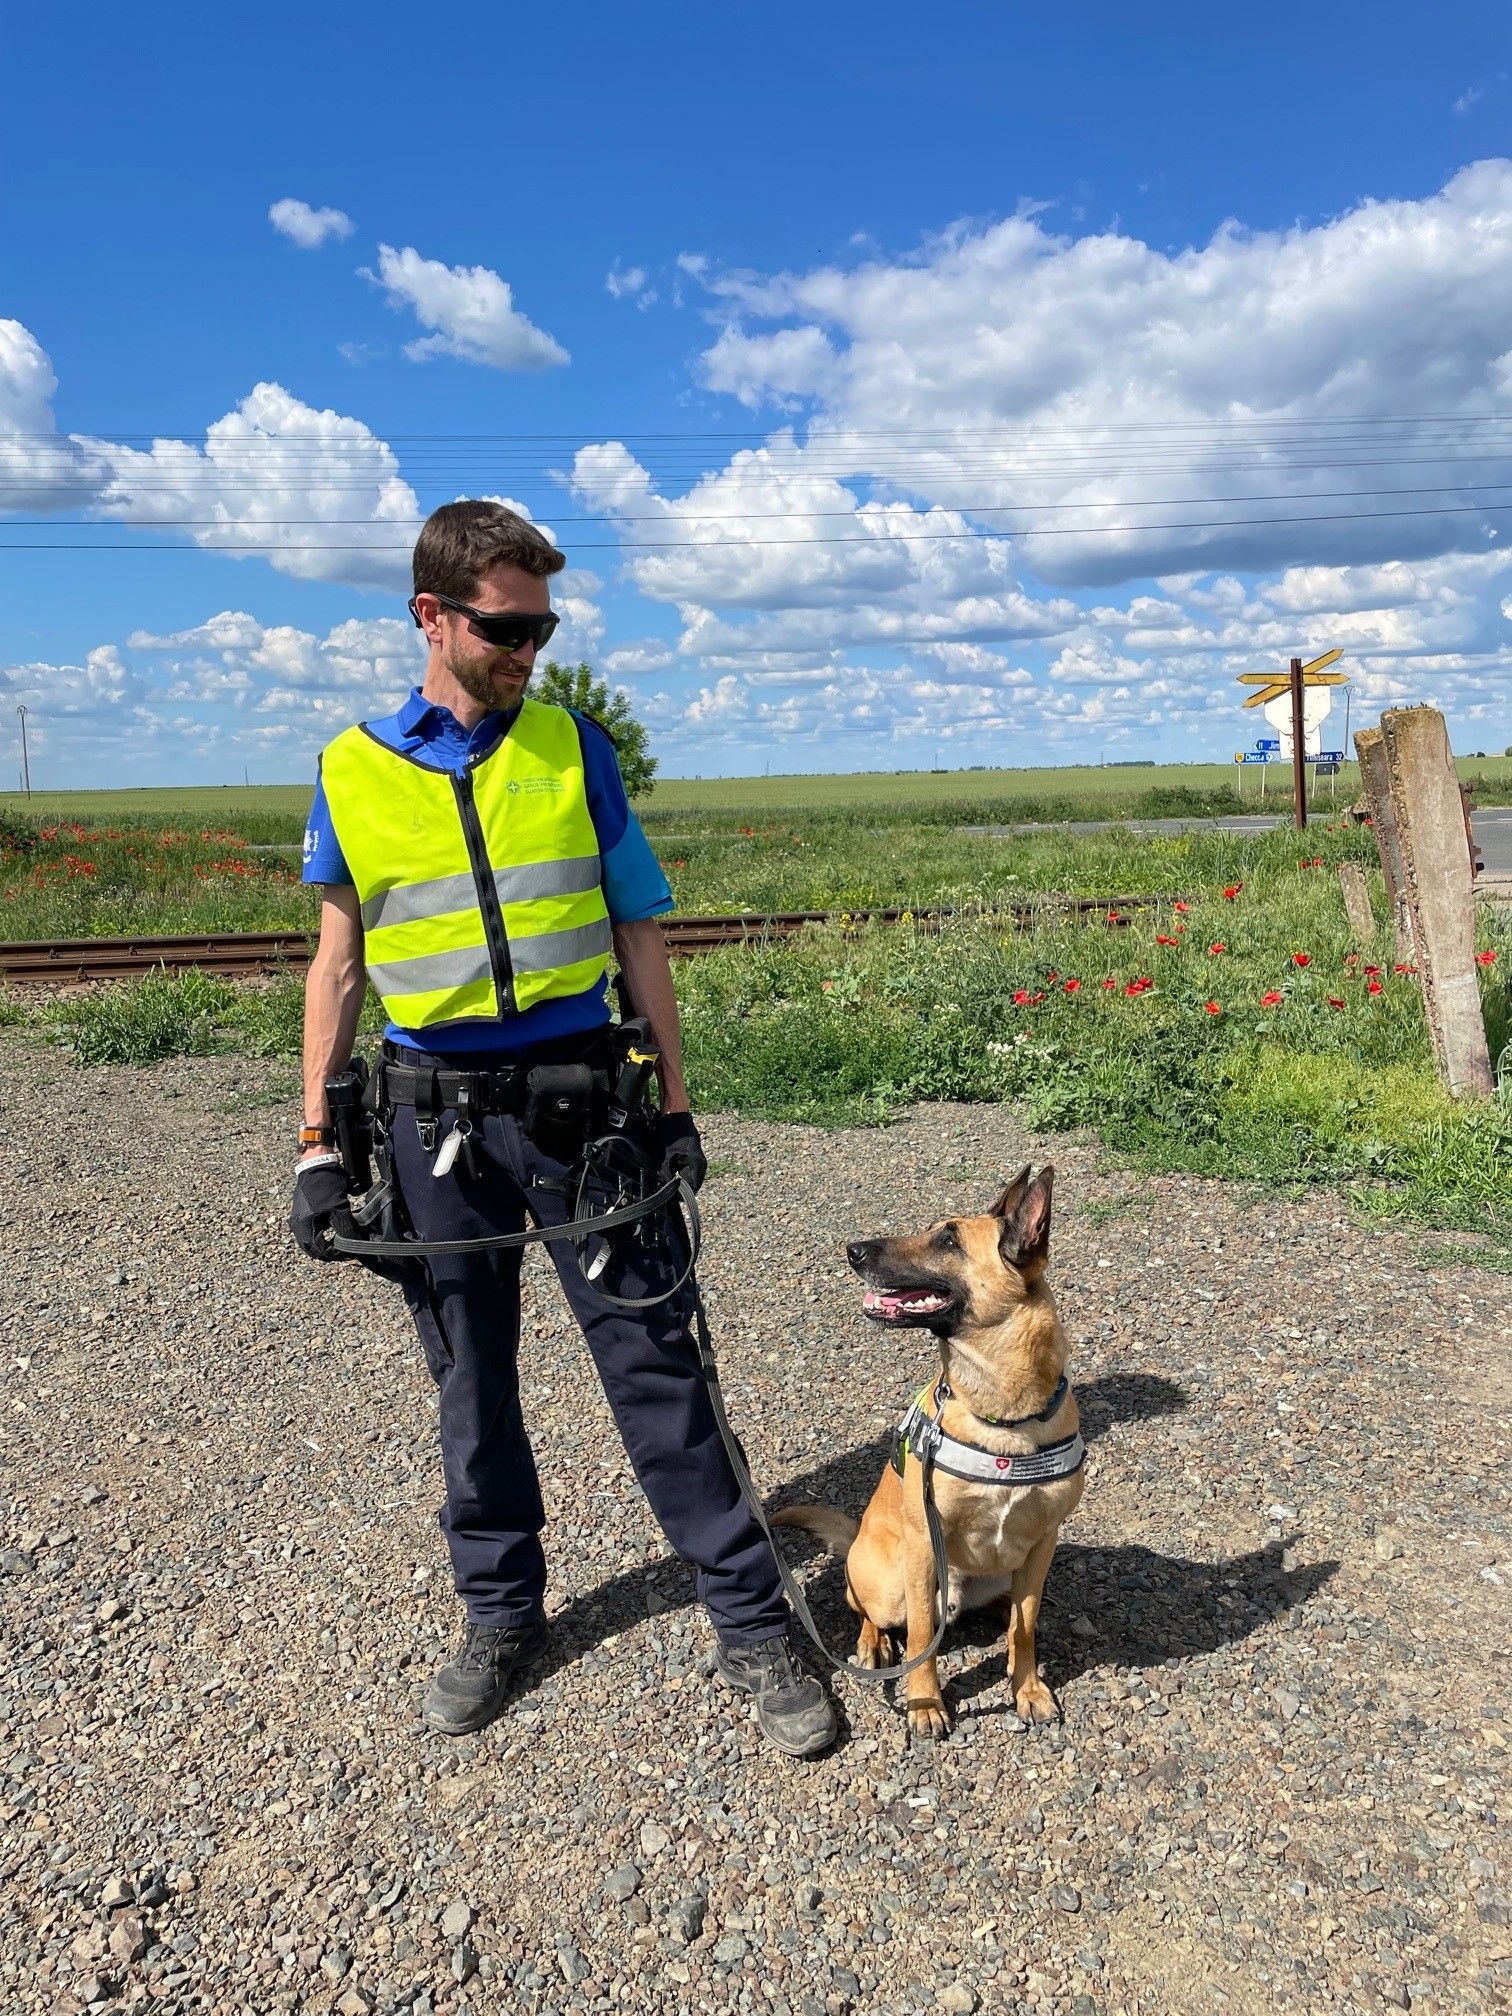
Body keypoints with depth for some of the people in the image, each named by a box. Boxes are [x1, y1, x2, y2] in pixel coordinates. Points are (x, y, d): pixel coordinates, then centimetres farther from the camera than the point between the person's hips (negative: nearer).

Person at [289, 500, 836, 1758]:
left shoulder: (572, 748, 3)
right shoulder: (353, 773, 4)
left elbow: (639, 934, 6)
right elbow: (341, 963, 8)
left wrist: (675, 1103, 2)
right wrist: (318, 1143, 4)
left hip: (578, 1098, -1)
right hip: (430, 1117, 1)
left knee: (655, 1365, 1)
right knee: (470, 1382, 13)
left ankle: (754, 1628, 14)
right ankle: (501, 1615, 32)